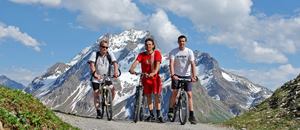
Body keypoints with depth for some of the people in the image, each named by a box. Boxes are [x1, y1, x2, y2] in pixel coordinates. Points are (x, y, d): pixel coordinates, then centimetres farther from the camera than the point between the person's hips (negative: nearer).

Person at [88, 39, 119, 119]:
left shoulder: (110, 54, -1)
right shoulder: (95, 54, -5)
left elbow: (115, 63, -15)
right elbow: (92, 64, -18)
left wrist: (115, 72, -35)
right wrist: (94, 73, -36)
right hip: (96, 79, -1)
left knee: (113, 90, -17)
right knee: (96, 94, -9)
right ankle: (98, 112, 2)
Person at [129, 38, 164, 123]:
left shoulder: (157, 53, -6)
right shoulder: (142, 55, -3)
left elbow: (157, 64, -20)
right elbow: (136, 62, -20)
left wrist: (154, 73, -39)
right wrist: (131, 69, -41)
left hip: (155, 77, -2)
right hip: (145, 78, 2)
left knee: (157, 95, -9)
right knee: (148, 96, 6)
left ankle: (159, 115, -2)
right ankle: (151, 115, 16)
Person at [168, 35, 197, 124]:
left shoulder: (189, 52, -7)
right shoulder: (173, 52, -8)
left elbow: (192, 64, -16)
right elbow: (171, 64, -19)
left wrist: (194, 76, -28)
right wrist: (172, 75, -35)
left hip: (187, 75, 1)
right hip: (176, 75, -1)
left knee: (189, 94, -4)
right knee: (174, 92, -16)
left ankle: (191, 115, -1)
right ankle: (170, 111, -3)